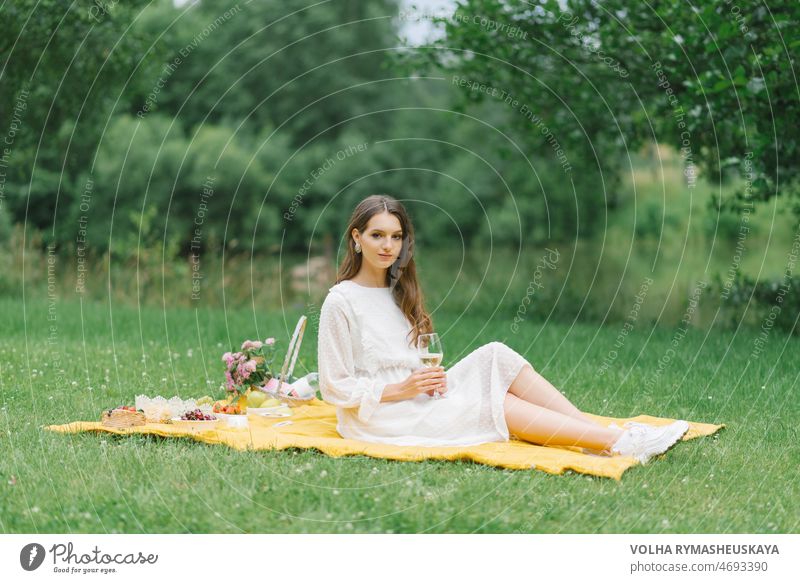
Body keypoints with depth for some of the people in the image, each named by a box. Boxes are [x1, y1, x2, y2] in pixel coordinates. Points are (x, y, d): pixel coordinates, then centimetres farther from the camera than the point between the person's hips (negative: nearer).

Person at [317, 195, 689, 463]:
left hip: (416, 396, 7)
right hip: (379, 418, -7)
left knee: (495, 357, -15)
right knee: (494, 406, -21)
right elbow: (335, 389, -12)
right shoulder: (341, 302, -11)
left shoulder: (397, 292, 13)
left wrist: (428, 381, -5)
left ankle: (606, 436, -25)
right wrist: (400, 389, -20)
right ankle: (620, 443, -29)